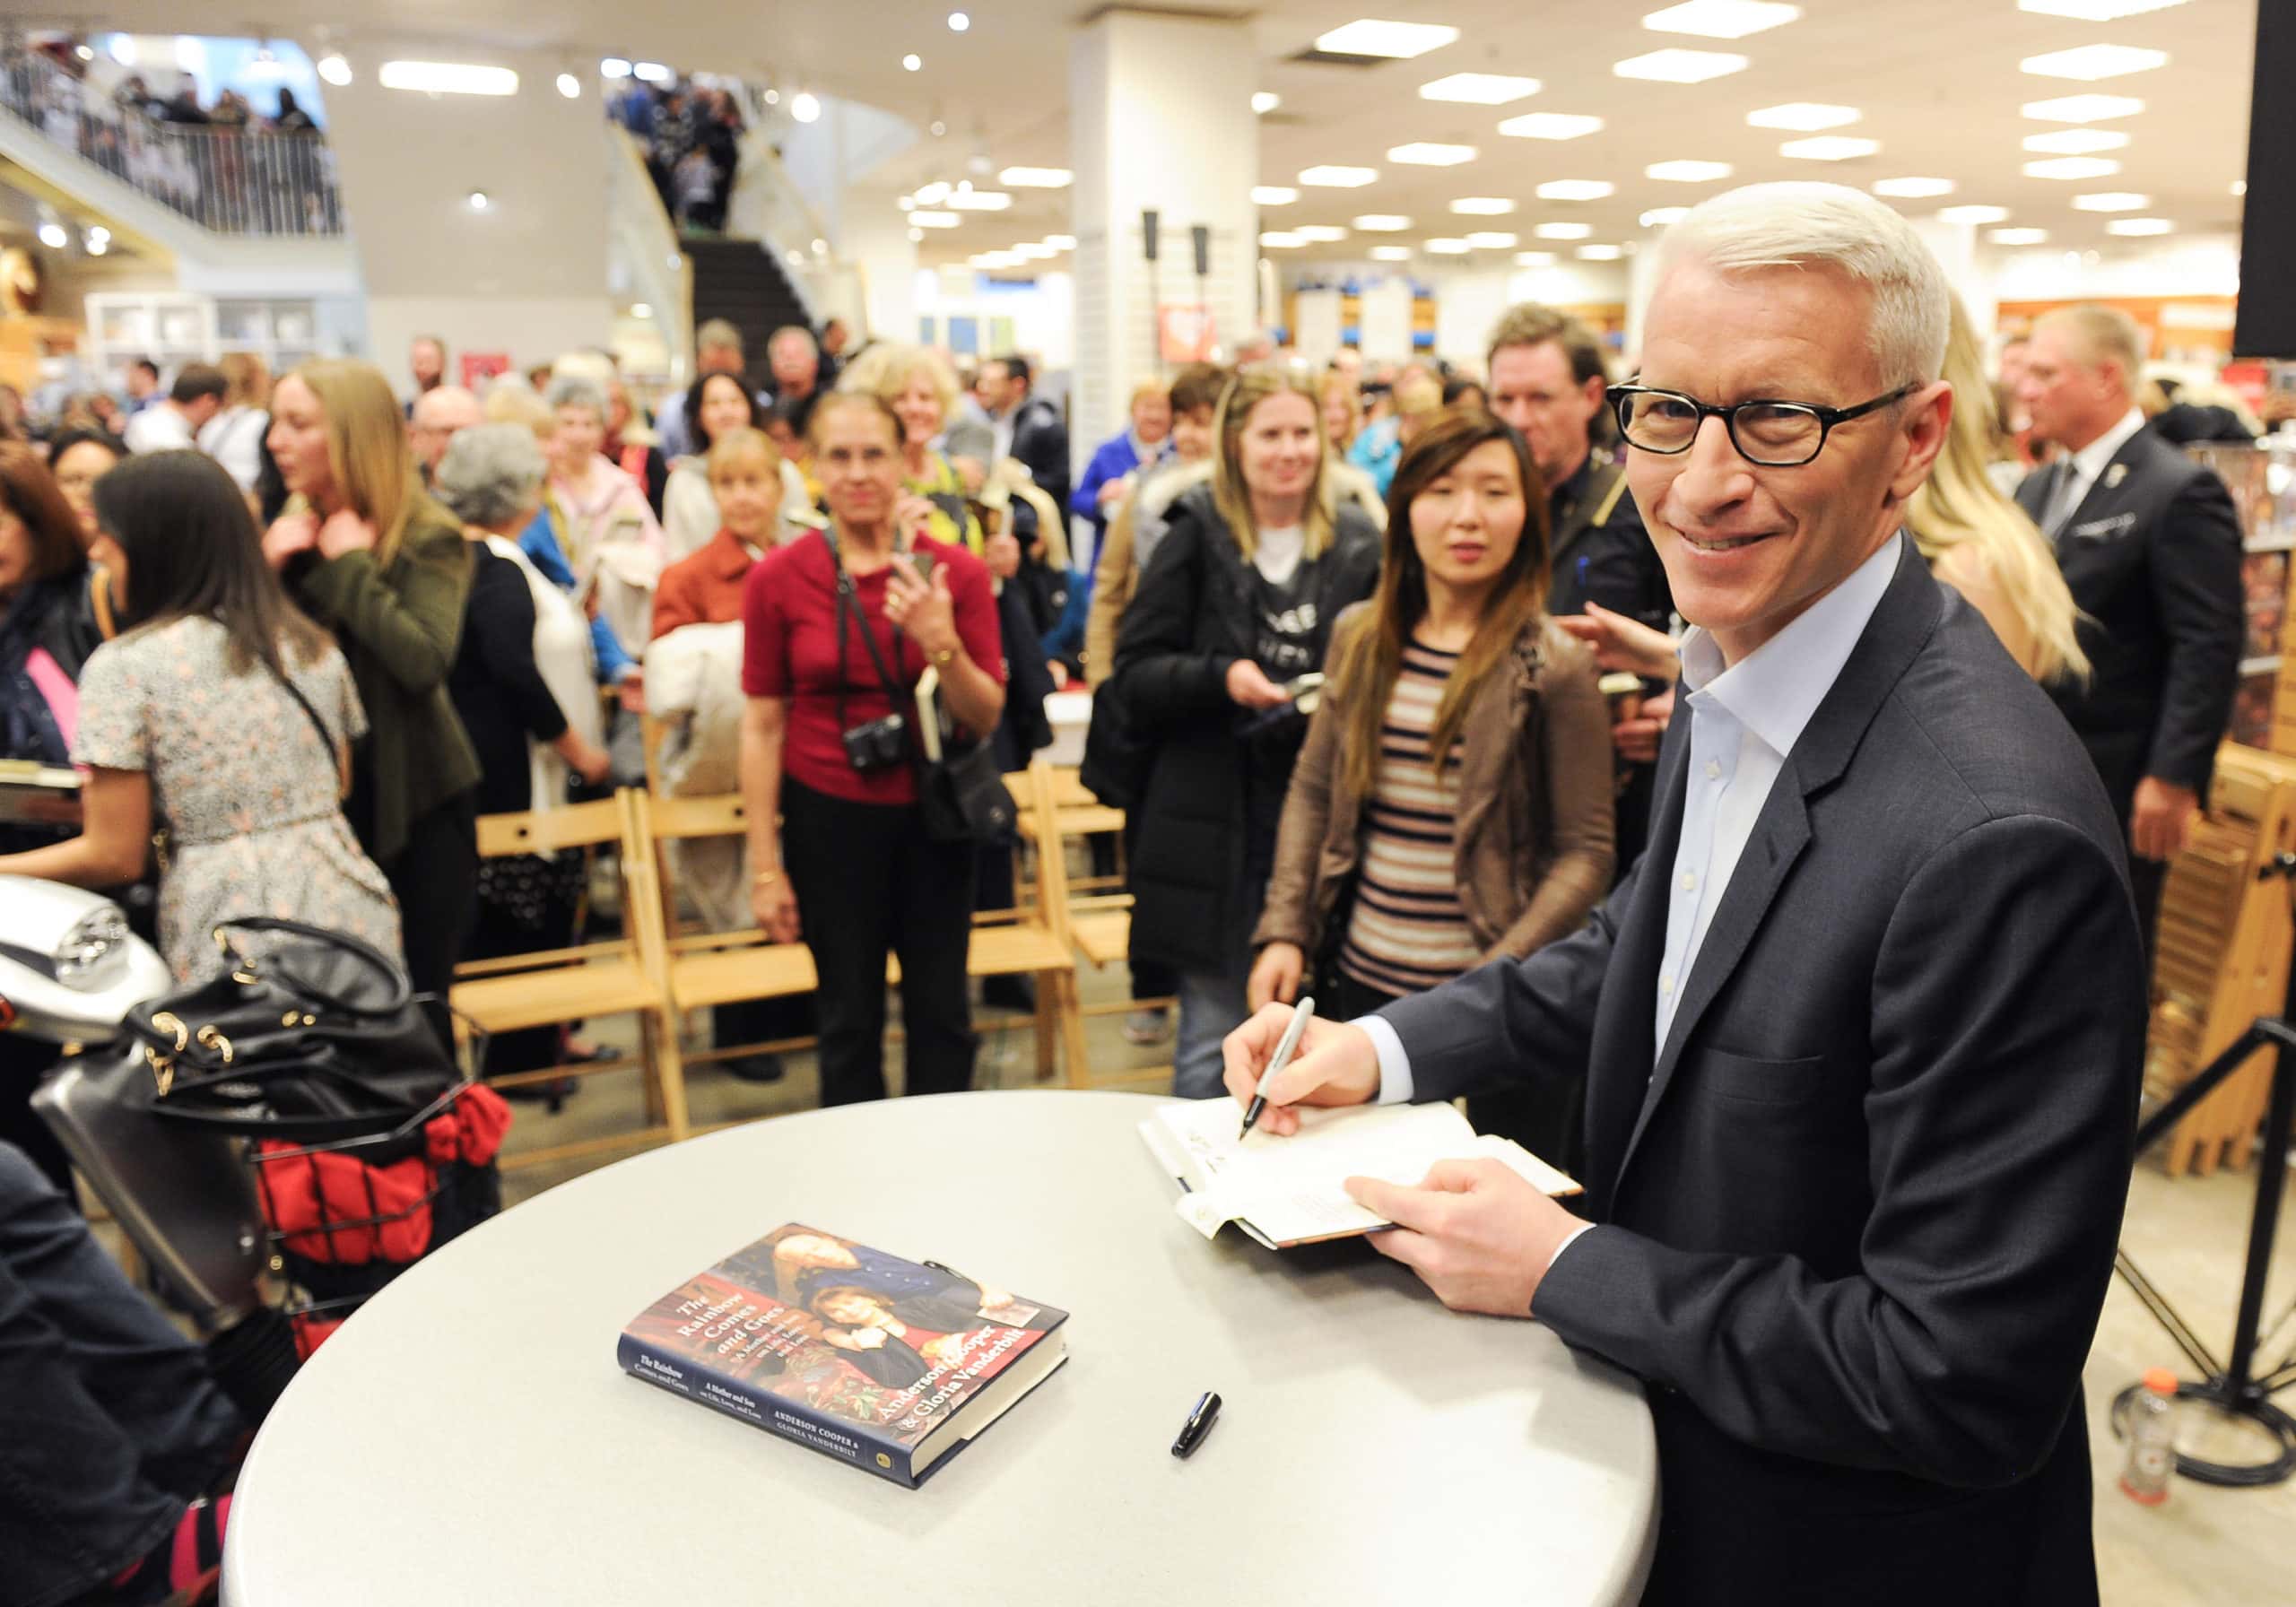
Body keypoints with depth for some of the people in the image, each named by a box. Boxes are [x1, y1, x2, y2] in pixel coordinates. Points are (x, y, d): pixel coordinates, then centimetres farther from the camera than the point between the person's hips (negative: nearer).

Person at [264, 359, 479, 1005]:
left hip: (416, 795, -5)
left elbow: (424, 661, -28)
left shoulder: (428, 536, -12)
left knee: (415, 996, 3)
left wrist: (351, 563, -20)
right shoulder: (292, 528, 6)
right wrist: (264, 571, -10)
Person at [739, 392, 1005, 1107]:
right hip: (829, 816, -1)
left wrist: (941, 643, -21)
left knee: (941, 1014, 9)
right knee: (849, 1018, 9)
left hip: (931, 813, 1)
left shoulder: (955, 572, -4)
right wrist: (766, 867, -2)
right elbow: (762, 726, -2)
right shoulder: (777, 577, -6)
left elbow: (986, 717, -2)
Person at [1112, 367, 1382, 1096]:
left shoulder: (1358, 545, 6)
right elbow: (1134, 676, -2)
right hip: (1214, 821, -2)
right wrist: (1219, 676, -18)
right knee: (1212, 1038, 5)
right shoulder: (1195, 538, 0)